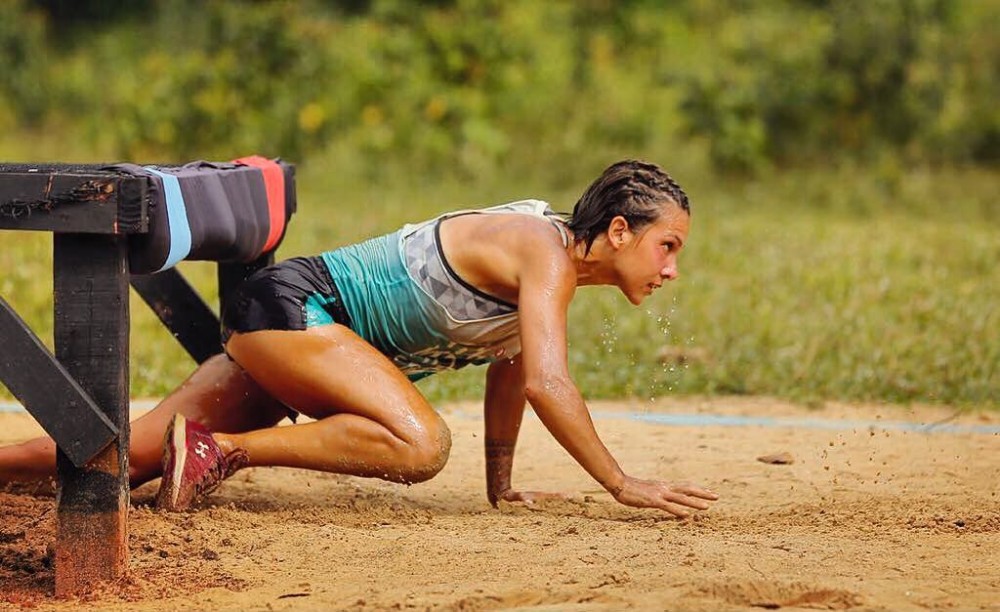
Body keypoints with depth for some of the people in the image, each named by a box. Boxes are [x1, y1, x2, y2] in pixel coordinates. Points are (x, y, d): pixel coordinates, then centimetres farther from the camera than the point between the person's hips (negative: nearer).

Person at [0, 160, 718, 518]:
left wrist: (500, 485, 22)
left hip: (279, 330, 10)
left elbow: (511, 370, 20)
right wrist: (622, 485, -24)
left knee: (128, 456, 10)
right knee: (421, 443, -30)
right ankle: (220, 448, -22)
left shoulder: (543, 250, 9)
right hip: (292, 306, -10)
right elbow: (547, 382, -29)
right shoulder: (545, 253, -19)